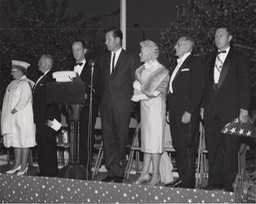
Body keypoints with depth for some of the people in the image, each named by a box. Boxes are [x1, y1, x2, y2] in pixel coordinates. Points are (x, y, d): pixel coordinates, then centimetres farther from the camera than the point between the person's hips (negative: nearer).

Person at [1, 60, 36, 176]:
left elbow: (24, 99, -21)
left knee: (23, 139, -4)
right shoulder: (13, 83, 15)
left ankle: (24, 165, 0)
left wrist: (14, 110, -18)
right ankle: (17, 163, 17)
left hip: (23, 117, -9)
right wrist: (10, 112, 10)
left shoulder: (25, 84, -13)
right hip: (12, 118, 9)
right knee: (16, 140, 10)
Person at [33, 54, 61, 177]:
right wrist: (37, 117, 17)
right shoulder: (41, 79, 17)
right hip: (40, 119, 10)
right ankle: (44, 170, 19)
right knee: (41, 145, 12)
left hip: (47, 120, -10)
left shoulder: (51, 78, -13)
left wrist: (49, 118, -21)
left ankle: (51, 171, 3)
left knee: (48, 145, -4)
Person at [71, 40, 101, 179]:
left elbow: (98, 89, -4)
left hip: (87, 108, -5)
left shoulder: (93, 68, 3)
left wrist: (87, 96, -17)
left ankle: (86, 171, -4)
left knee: (86, 140, -7)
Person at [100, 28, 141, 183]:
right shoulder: (104, 59, 17)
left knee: (121, 138, 0)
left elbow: (136, 82, 0)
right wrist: (103, 98, 9)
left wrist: (132, 101, -6)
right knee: (108, 137, 4)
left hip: (123, 104, -5)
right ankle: (111, 171, 12)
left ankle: (119, 172, 8)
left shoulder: (131, 58, 1)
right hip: (106, 103, 5)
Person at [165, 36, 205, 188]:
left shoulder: (196, 62, -5)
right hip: (175, 111, 8)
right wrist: (170, 111, 13)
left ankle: (189, 181, 0)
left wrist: (189, 112, -18)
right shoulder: (179, 64, 22)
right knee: (178, 146, 10)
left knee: (187, 147, -6)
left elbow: (197, 89, -13)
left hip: (187, 113, -8)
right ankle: (182, 177, 17)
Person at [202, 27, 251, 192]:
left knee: (230, 147, -2)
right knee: (212, 147, 7)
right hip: (211, 109, 5)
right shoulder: (210, 59, 17)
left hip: (231, 109, -5)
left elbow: (244, 85, -2)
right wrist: (203, 106, 9)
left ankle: (228, 183, 5)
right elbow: (207, 84, 16)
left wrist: (244, 109, -10)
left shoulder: (240, 59, 2)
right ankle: (215, 181, 15)